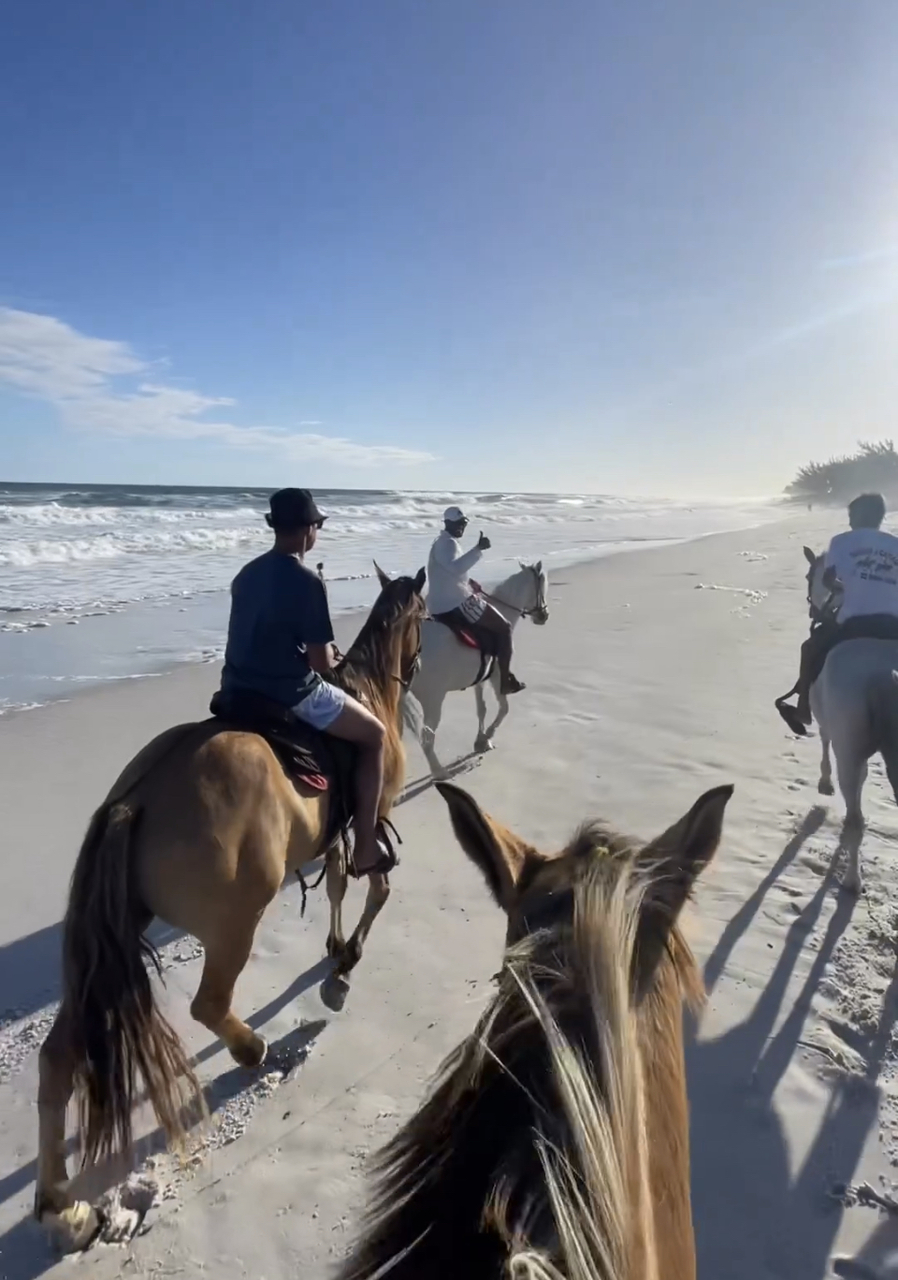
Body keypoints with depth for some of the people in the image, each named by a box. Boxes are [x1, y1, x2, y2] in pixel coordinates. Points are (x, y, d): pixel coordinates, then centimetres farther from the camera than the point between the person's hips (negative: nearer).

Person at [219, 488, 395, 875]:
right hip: (288, 695, -8)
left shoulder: (247, 574, 7)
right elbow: (322, 664, -16)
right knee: (374, 734, 11)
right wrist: (330, 655, 6)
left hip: (238, 690, 8)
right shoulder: (307, 581, -17)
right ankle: (365, 845, 10)